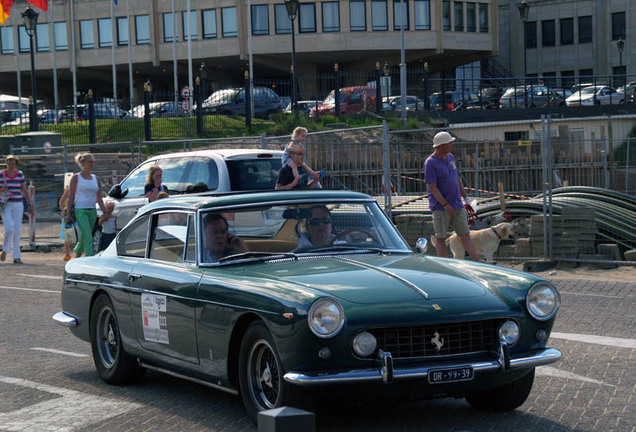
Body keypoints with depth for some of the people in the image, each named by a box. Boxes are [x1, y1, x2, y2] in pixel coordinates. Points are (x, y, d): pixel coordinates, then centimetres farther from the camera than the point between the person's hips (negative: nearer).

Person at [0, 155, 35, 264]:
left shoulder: (20, 174, 6)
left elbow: (25, 191, 11)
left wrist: (30, 205, 8)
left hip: (18, 205, 3)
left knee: (17, 230, 1)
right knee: (9, 228, -16)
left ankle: (16, 257, 5)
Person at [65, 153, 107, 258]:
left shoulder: (95, 178, 13)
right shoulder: (76, 178, -1)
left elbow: (99, 198, 15)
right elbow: (71, 197, -2)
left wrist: (105, 212, 7)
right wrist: (68, 214, -8)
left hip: (92, 211, 5)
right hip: (80, 210, -5)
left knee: (84, 237, 12)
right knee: (88, 237, -16)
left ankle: (76, 258, 31)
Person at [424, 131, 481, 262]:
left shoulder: (450, 157, 11)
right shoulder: (430, 163, -12)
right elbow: (432, 187, -17)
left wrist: (466, 198, 17)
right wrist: (445, 205, -23)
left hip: (456, 205, 7)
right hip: (440, 206, -7)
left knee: (465, 234, 3)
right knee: (441, 237, 0)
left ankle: (477, 262, 1)